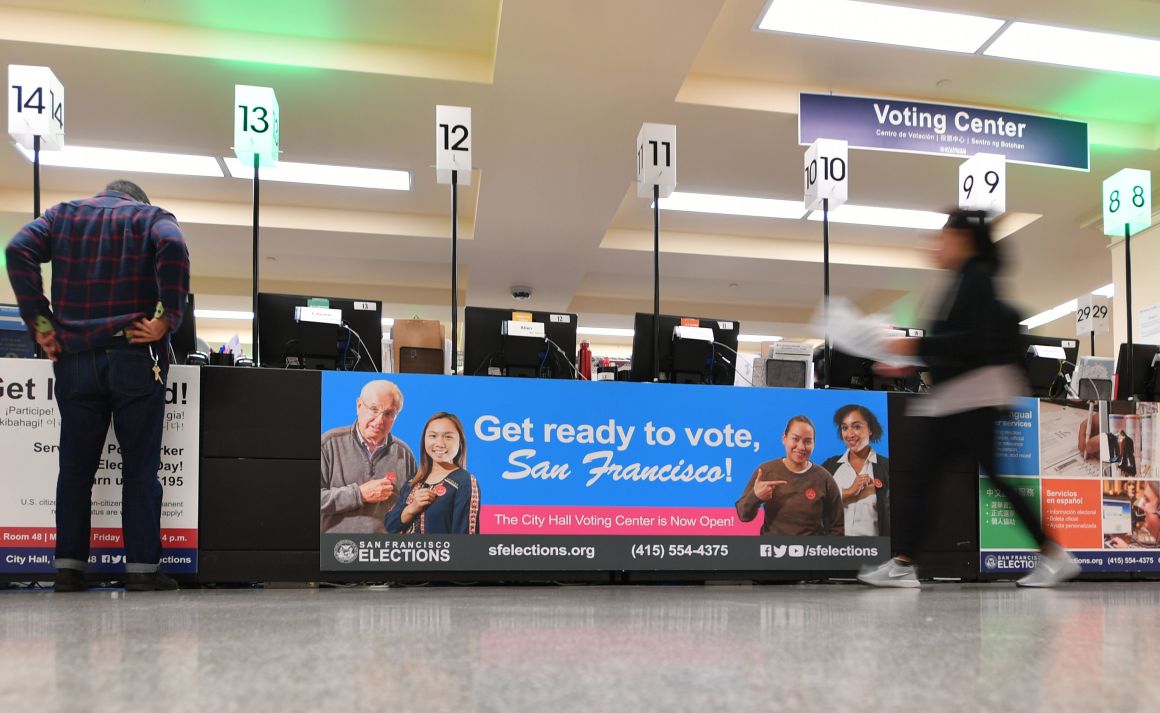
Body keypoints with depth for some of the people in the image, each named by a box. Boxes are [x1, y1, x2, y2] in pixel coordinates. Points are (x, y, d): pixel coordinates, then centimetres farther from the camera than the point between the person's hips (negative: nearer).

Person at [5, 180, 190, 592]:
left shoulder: (63, 214, 18)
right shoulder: (152, 216, 10)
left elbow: (19, 251, 0)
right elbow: (172, 248, -14)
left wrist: (39, 322, -2)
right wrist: (169, 318, -14)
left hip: (74, 358, 3)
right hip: (134, 357, -2)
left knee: (76, 467, 9)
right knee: (140, 467, 0)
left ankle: (68, 568, 8)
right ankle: (141, 569, -1)